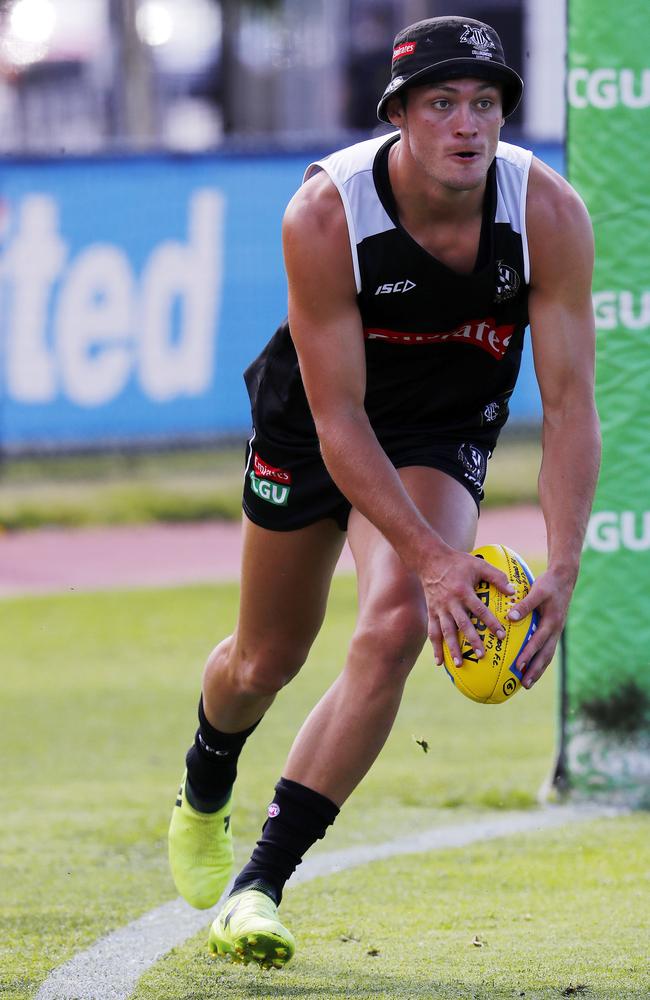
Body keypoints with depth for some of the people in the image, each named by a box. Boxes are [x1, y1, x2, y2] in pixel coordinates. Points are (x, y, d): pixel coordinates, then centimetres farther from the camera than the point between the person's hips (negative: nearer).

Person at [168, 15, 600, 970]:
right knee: (264, 660, 13)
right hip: (312, 423, 0)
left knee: (396, 624, -24)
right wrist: (432, 556, -38)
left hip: (443, 433, 1)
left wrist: (561, 574, -35)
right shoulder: (325, 214, -32)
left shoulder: (549, 215, -27)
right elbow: (337, 418, -30)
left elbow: (570, 403, -24)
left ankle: (261, 882, -17)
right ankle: (204, 793, 50)